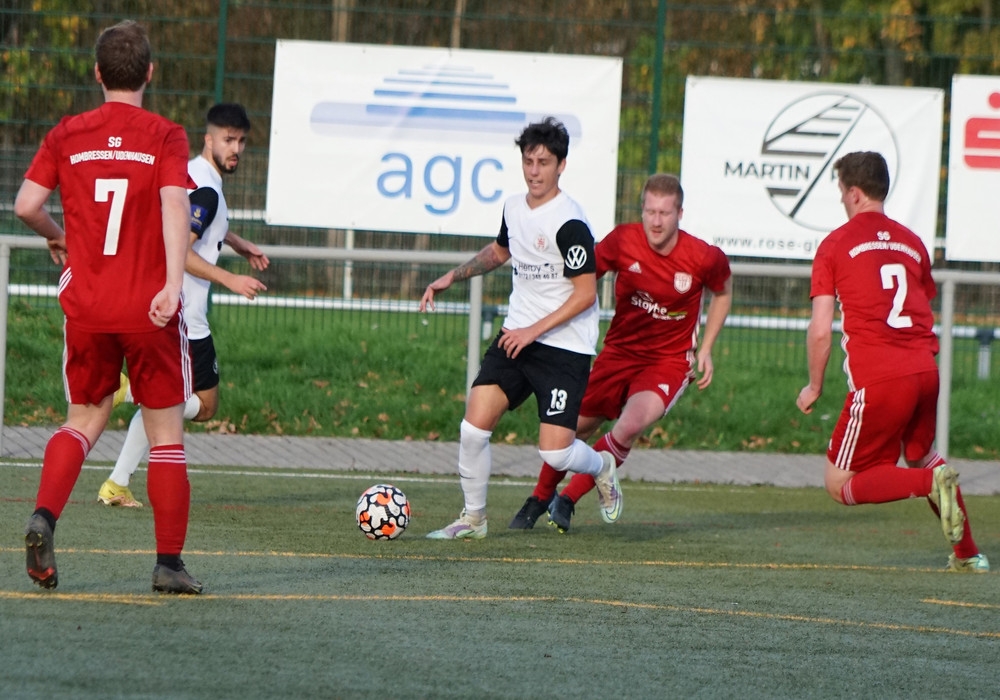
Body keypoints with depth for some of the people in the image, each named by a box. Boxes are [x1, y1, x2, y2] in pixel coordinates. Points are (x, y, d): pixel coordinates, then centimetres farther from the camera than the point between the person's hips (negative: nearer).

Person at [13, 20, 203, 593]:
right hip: (148, 308, -3)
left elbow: (27, 205, 1)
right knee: (166, 431, 7)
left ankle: (44, 518, -6)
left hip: (86, 308, 3)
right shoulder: (165, 137, -4)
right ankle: (170, 562, 5)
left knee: (86, 418, 18)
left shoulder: (68, 135, 4)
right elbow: (175, 207, -18)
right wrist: (173, 283, -26)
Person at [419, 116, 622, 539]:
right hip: (515, 337, 6)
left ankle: (601, 468, 25)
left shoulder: (569, 223, -17)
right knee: (473, 427, -7)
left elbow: (585, 294, -17)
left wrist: (534, 330, -19)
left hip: (565, 347, -6)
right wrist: (452, 277, 19)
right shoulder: (514, 207, 7)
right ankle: (473, 519, 11)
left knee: (555, 452, -10)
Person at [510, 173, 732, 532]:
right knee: (574, 427, 9)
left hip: (669, 360, -2)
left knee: (629, 426, -26)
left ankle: (567, 500, -8)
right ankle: (539, 498, 38)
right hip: (619, 351, 2)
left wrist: (705, 349, 4)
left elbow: (723, 292, 7)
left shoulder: (704, 258, -16)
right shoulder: (623, 240, -14)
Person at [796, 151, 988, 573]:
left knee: (841, 485, 4)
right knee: (920, 455, 32)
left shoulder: (836, 245, 2)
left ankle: (930, 483, -19)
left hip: (878, 379, -6)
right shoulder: (912, 243, 17)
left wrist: (814, 387, 10)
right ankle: (967, 553, 23)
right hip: (925, 371, 6)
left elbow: (820, 330, -3)